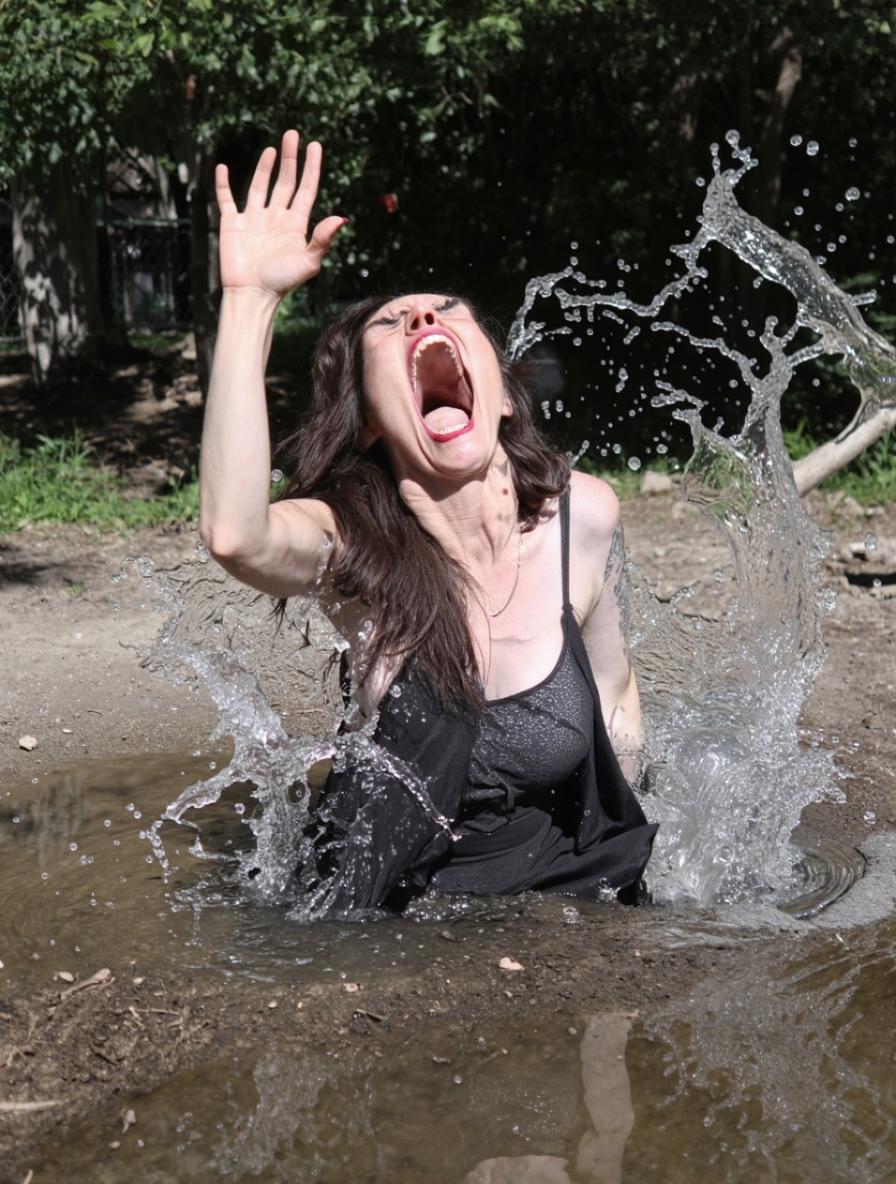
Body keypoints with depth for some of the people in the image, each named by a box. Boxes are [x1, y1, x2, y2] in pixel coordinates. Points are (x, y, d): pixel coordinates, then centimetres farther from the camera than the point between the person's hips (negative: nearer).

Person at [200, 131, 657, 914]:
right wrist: (250, 297, -38)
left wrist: (619, 861, 12)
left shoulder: (582, 516, -10)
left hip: (573, 897, 2)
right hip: (406, 918, -2)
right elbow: (233, 533, -40)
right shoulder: (349, 548, -16)